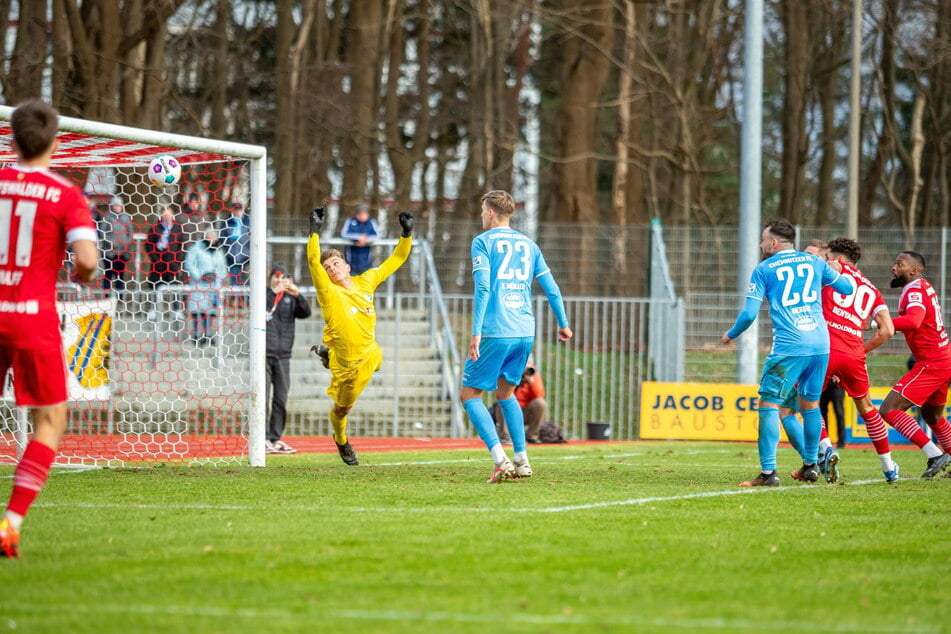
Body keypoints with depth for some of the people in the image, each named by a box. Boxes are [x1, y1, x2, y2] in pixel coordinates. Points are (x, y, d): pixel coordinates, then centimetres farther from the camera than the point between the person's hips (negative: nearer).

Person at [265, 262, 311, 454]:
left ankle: (276, 438, 11)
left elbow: (306, 313, -4)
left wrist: (298, 295, -21)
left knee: (281, 400, 5)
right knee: (262, 398, -8)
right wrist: (274, 291, -30)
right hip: (263, 354, -4)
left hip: (283, 356, 4)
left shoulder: (291, 298, 12)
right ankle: (263, 439, -8)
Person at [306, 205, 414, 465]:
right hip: (344, 363, -3)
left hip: (369, 354, 3)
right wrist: (315, 230, -40)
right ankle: (341, 442, 42)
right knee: (343, 407, 9)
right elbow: (313, 261, -32)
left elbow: (395, 260, 3)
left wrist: (407, 234, -8)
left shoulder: (365, 282, -4)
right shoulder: (328, 291, -17)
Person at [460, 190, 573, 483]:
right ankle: (522, 461, 14)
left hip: (495, 332, -6)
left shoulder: (483, 242, -2)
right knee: (506, 393, 23)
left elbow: (482, 288, -13)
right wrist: (563, 324, 27)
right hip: (525, 332, 6)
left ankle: (500, 460, -14)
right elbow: (551, 287, 15)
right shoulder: (528, 244, 15)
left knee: (470, 394, 3)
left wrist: (476, 333, -16)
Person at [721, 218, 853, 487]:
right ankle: (810, 465, 26)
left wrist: (730, 335, 17)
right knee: (810, 403, 19)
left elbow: (749, 313, -1)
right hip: (821, 344, 5)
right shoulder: (814, 261, 13)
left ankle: (768, 472, -13)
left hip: (789, 347, -5)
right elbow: (847, 288, 23)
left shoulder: (763, 270, 3)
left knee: (769, 404, -3)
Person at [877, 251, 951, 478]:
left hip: (930, 364, -10)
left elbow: (913, 321, -35)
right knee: (932, 416, 27)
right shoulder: (924, 287, 15)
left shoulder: (915, 291, -15)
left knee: (889, 410, -15)